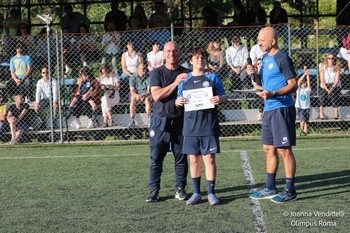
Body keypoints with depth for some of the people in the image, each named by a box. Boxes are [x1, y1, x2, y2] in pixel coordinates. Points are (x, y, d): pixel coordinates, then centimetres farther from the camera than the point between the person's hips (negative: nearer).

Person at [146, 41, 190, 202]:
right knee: (156, 157, 0)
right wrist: (176, 83, -16)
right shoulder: (156, 73, 2)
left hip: (180, 120, 1)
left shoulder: (187, 74, 7)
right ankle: (154, 189, 7)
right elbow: (156, 95, -12)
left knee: (181, 157, 4)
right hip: (160, 121, -1)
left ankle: (180, 188, 14)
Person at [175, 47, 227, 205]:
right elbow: (179, 99, 13)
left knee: (209, 158, -2)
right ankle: (196, 193, 16)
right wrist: (178, 101, -10)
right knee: (194, 159, 7)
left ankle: (211, 193, 5)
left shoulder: (212, 78, 5)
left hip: (209, 126, -2)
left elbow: (223, 96, 5)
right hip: (191, 126, 2)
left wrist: (220, 99, -18)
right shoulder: (184, 80, 11)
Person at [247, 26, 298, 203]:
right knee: (268, 149, 14)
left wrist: (273, 94, -27)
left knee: (284, 149, -6)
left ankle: (290, 190, 1)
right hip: (268, 110, 9)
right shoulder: (265, 58, 15)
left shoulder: (282, 59, -12)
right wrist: (254, 75, 5)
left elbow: (293, 85, -15)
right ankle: (270, 188, 23)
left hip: (282, 108, -9)